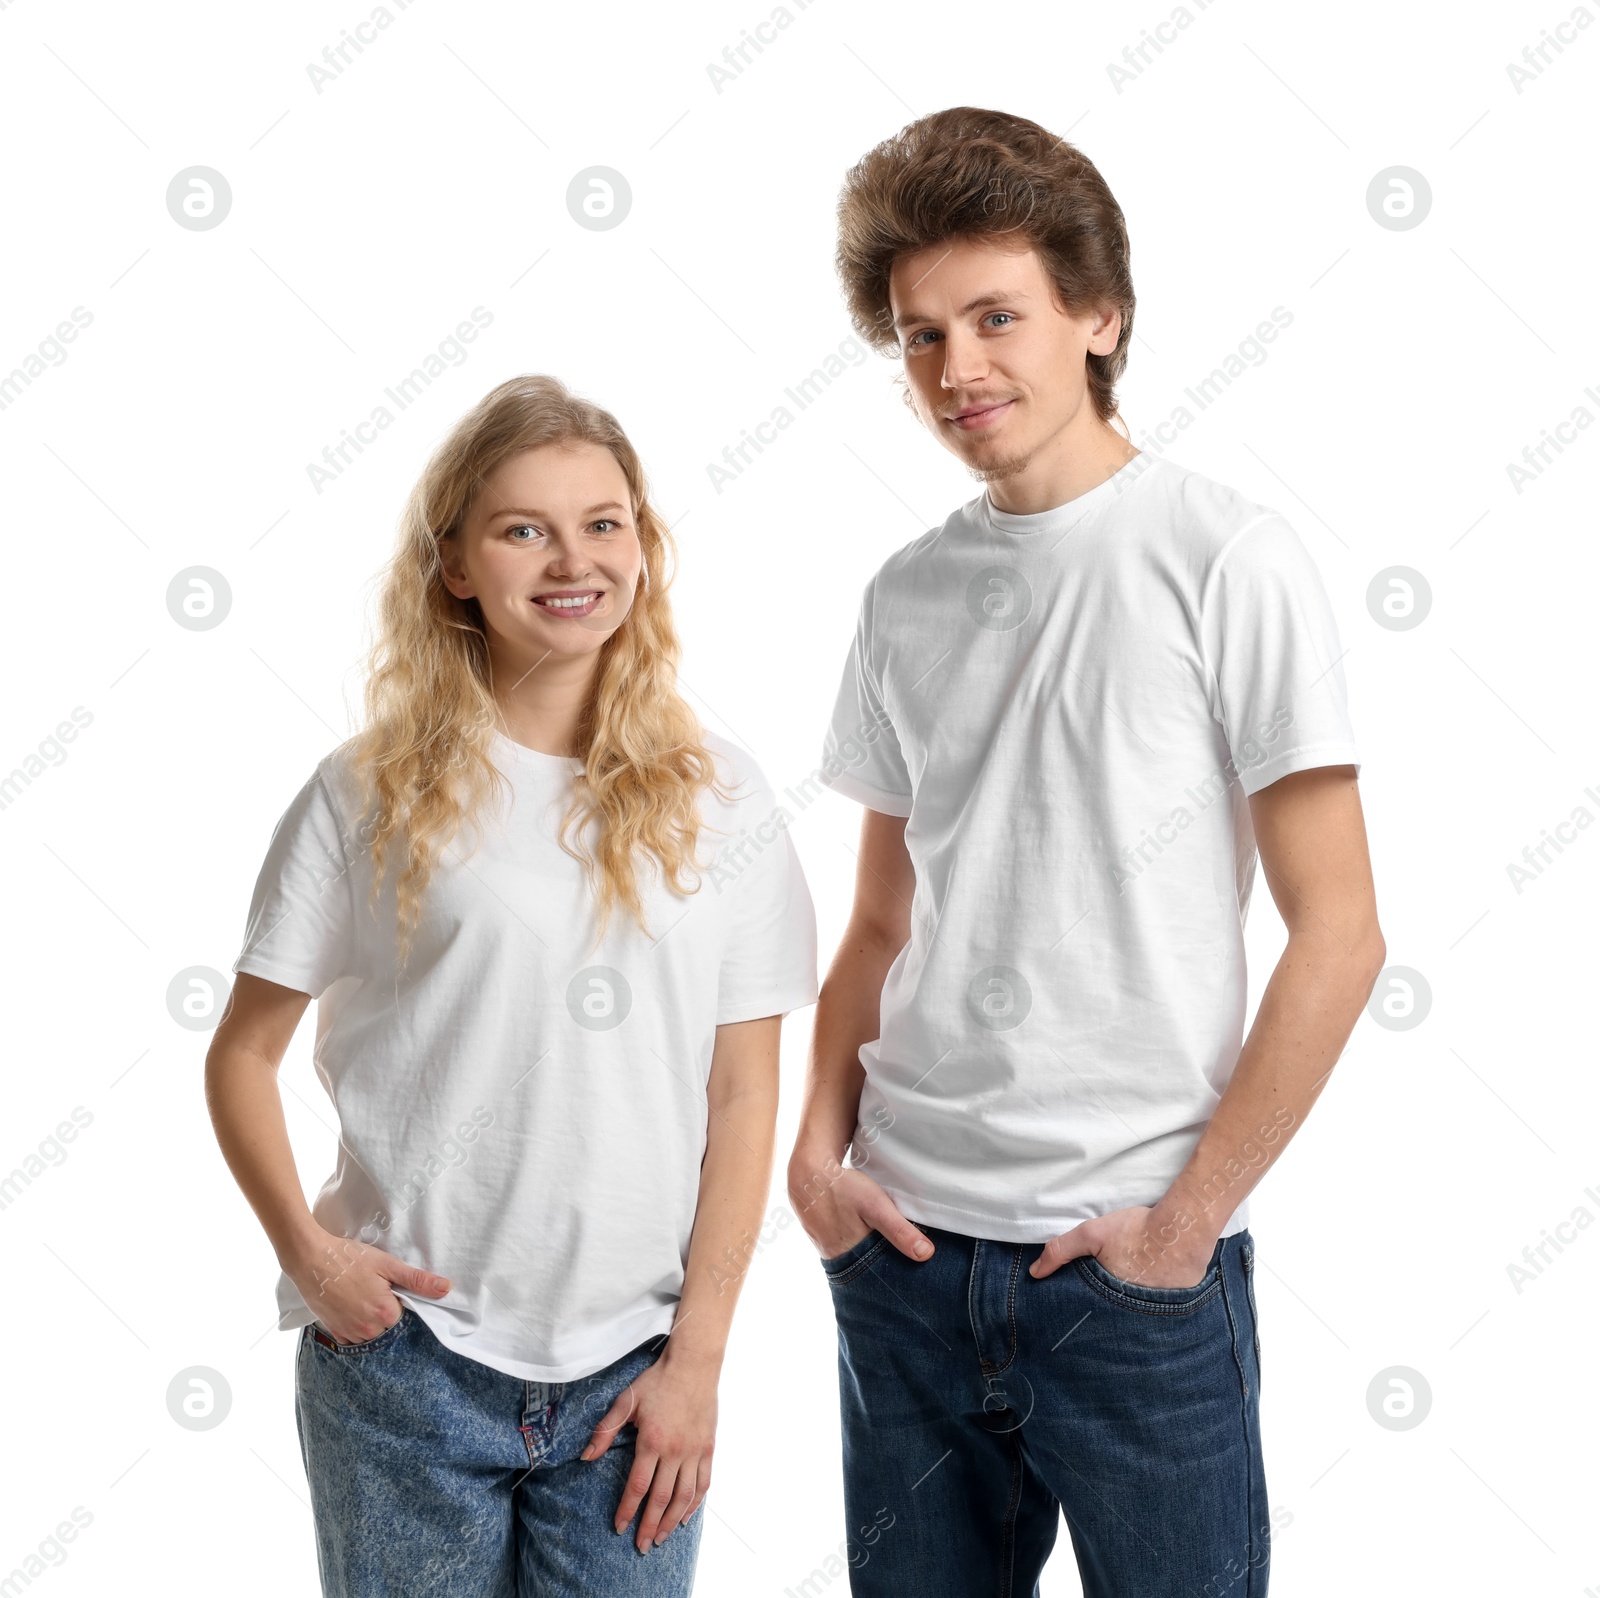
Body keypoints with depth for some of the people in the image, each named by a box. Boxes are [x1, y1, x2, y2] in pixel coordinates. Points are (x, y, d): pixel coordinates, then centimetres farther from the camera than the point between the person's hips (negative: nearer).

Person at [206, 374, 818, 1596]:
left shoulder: (716, 795, 2)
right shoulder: (371, 794, -2)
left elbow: (744, 1095, 1)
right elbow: (244, 1052, 4)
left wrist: (698, 1357, -2)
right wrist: (303, 1246, -11)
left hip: (630, 1369, 1)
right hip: (409, 1356, -1)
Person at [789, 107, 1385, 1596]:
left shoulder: (1228, 560, -7)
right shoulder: (907, 595, 8)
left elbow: (1339, 932, -9)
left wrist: (1188, 1213, -11)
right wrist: (819, 1140, 1)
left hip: (1135, 1268, -4)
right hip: (906, 1249, 5)